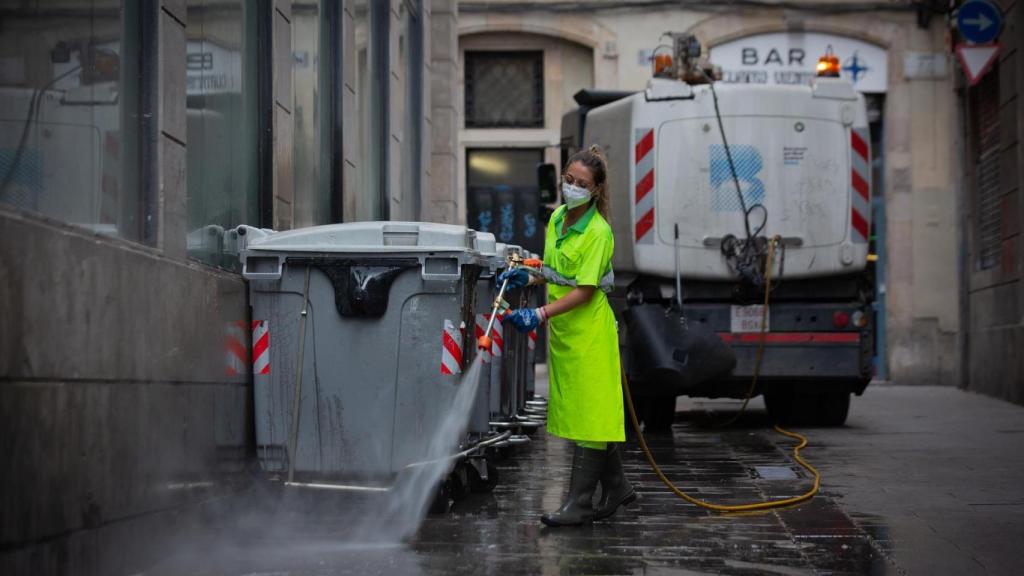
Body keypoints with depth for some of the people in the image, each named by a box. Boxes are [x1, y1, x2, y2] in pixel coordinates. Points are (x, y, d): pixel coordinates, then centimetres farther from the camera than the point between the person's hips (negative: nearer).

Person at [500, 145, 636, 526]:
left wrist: (540, 315, -28)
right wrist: (529, 278, 4)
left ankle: (580, 503, -3)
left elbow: (584, 291, -20)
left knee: (589, 416, -5)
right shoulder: (557, 218, 8)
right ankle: (615, 488, 24)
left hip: (589, 332, -8)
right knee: (575, 413, 13)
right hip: (561, 332, 8)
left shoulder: (598, 232, -16)